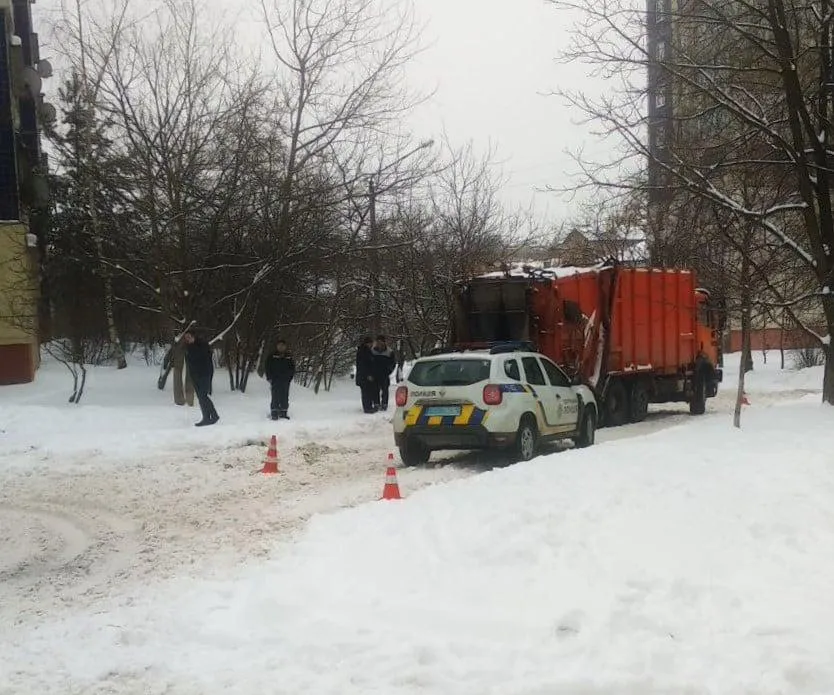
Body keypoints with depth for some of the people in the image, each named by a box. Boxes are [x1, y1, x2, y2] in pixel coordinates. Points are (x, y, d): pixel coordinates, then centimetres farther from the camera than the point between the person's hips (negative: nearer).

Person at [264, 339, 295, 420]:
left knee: (284, 398, 5)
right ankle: (274, 413, -3)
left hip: (285, 381, 3)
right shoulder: (272, 357, 1)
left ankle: (283, 413, 13)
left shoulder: (289, 357, 8)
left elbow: (292, 368, 14)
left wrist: (290, 377, 3)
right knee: (275, 397, -5)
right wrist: (269, 378, -6)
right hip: (275, 381, -3)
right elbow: (267, 368, 3)